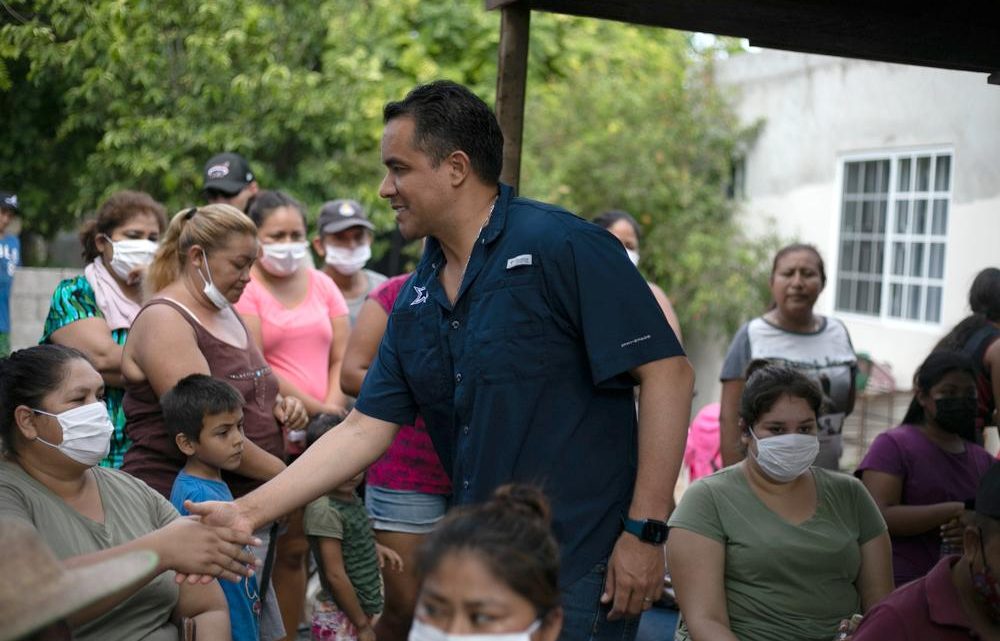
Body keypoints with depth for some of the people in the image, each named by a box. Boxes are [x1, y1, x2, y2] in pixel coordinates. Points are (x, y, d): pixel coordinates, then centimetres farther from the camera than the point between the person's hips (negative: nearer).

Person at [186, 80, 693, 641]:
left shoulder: (562, 247, -14)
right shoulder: (415, 303, 8)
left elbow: (668, 373, -16)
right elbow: (364, 432, 9)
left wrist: (645, 532, -18)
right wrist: (248, 512, 3)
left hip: (578, 573, -7)